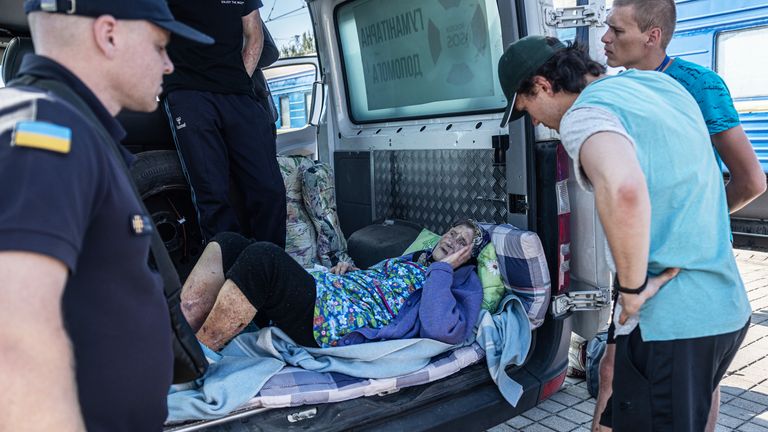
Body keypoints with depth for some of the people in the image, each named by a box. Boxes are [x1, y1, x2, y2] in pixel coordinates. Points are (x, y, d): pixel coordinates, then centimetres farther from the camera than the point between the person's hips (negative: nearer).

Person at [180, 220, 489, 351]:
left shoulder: (458, 285, 5)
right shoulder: (411, 258, 28)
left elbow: (442, 330, -17)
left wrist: (443, 267, -8)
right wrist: (348, 269, 17)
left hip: (331, 324, -9)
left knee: (262, 257, -32)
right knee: (228, 244, -5)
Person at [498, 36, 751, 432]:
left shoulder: (584, 113, -14)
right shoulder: (658, 82, 13)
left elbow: (623, 190, -36)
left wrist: (633, 287, -21)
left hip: (670, 323, -9)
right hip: (729, 309, 9)